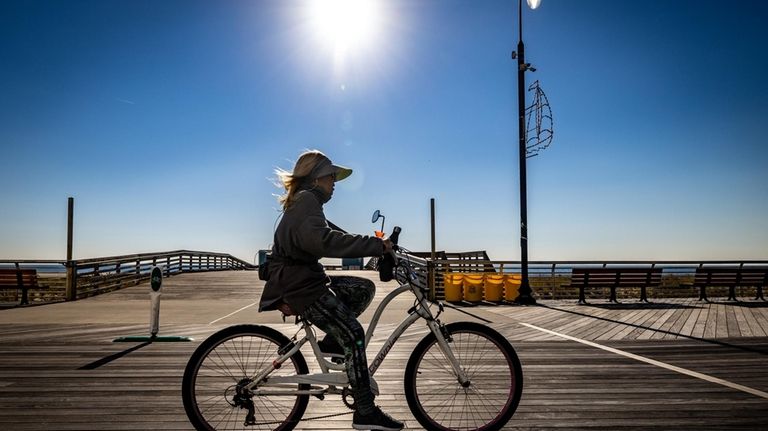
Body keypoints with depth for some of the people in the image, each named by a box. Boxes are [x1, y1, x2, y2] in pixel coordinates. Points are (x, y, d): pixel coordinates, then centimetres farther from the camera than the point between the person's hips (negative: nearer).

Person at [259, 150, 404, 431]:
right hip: (301, 287, -10)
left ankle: (331, 344, 9)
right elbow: (323, 240, -32)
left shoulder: (303, 203, 21)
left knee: (364, 288, 9)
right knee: (354, 335, -12)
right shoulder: (306, 201, -13)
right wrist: (376, 245, -33)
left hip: (302, 281, 10)